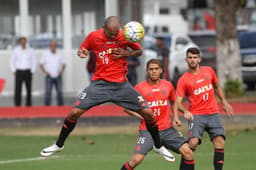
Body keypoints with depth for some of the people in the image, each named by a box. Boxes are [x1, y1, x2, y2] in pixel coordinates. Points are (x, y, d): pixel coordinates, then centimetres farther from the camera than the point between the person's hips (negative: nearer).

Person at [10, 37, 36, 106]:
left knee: (29, 89, 3)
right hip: (19, 72, -1)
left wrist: (32, 71, 2)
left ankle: (28, 104, 10)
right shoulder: (16, 50, 1)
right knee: (18, 90, -5)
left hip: (27, 72, 1)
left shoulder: (30, 51, 3)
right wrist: (14, 71, 1)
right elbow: (12, 61, 8)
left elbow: (34, 61, 9)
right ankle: (17, 105, -2)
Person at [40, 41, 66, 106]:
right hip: (49, 76, -2)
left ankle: (60, 104, 9)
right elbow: (41, 64, 4)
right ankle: (47, 105, -2)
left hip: (58, 76, 2)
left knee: (59, 91, 1)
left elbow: (63, 63, 13)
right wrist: (45, 71, -9)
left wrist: (62, 70, -4)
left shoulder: (60, 54, 6)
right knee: (48, 92, -6)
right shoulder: (45, 54, 1)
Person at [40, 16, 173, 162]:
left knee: (148, 113, -4)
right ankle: (59, 145, 12)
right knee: (75, 112, -10)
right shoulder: (94, 36, -7)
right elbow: (82, 49, 9)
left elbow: (139, 51, 7)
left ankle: (159, 146, 19)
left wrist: (126, 53, -13)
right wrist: (81, 53, -15)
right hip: (100, 83, 0)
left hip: (121, 84, 0)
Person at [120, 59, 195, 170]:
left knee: (188, 153, -8)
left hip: (167, 129, 4)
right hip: (147, 131, -4)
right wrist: (137, 114, -14)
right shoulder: (139, 88, -4)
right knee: (136, 160, -19)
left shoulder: (168, 85, 7)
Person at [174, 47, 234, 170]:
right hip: (196, 115, -3)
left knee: (220, 142, -10)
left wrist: (224, 101, 19)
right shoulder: (183, 80, -2)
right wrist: (185, 111, -27)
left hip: (213, 114, 3)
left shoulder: (209, 71, 9)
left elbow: (216, 87, 26)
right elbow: (178, 102, -9)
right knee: (193, 142, -21)